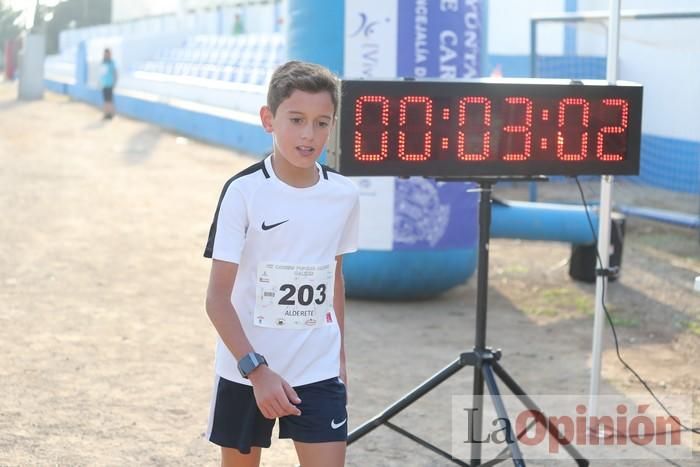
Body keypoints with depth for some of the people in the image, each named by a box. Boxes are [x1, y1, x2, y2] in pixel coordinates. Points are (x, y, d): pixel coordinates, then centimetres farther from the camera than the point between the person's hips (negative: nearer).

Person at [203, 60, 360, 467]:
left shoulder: (344, 195, -2)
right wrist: (257, 370, -22)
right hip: (245, 370, -2)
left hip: (319, 372, 2)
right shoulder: (244, 192, -14)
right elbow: (218, 297, -15)